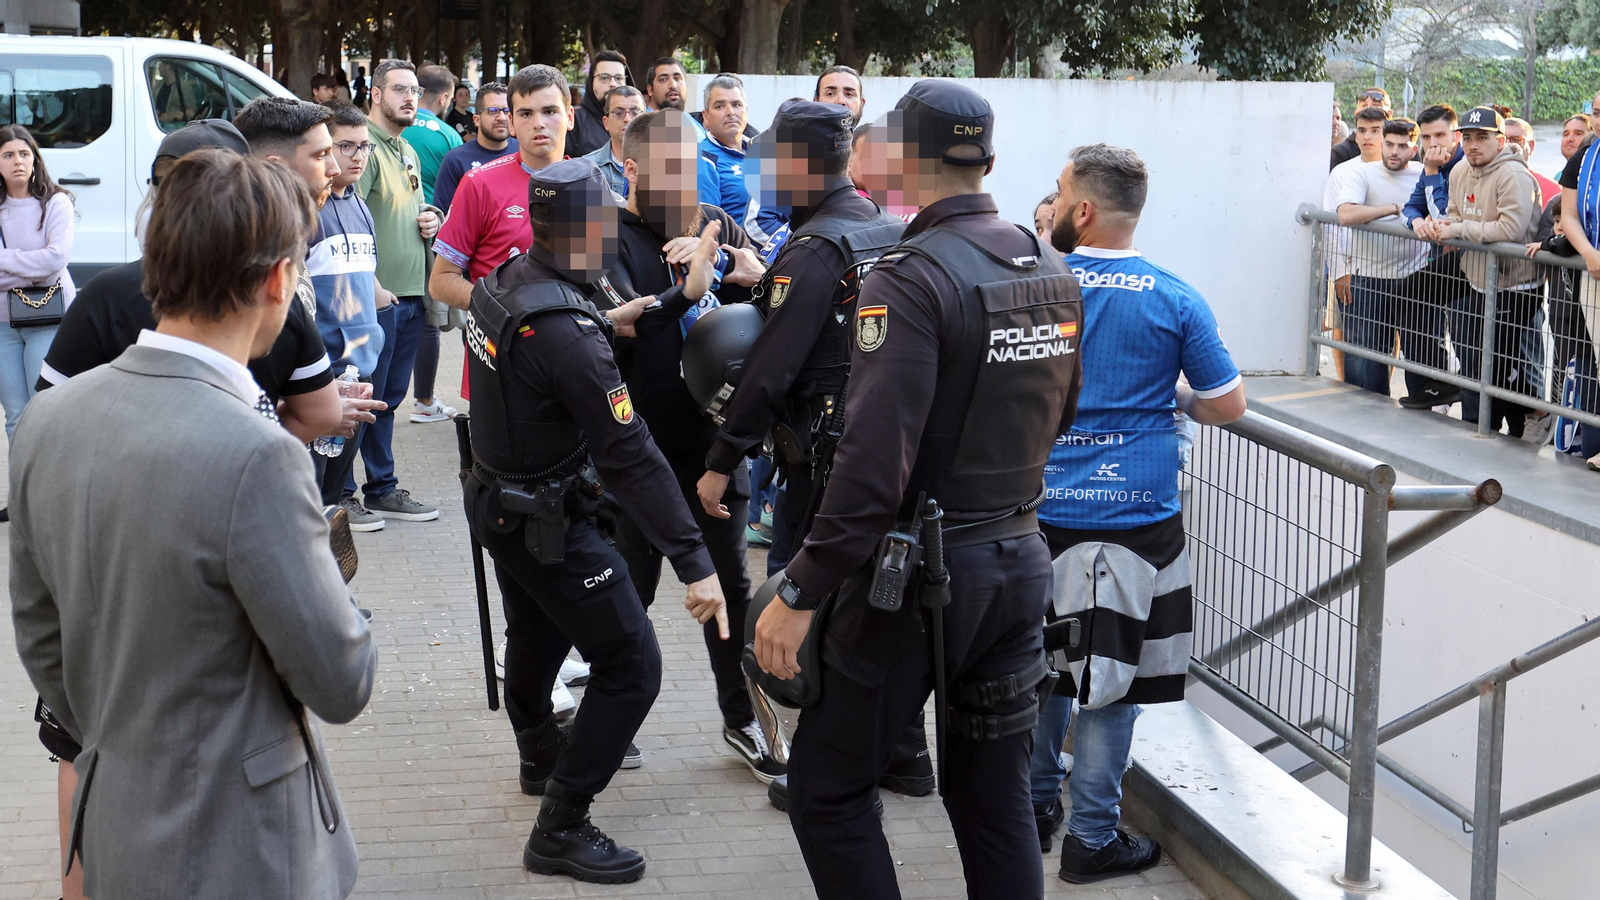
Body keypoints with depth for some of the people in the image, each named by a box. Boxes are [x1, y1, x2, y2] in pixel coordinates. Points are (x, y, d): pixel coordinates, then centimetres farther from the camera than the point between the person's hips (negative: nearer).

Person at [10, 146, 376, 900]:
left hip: (113, 832, 7)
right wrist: (319, 556, -1)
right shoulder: (255, 457, -27)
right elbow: (343, 684, -18)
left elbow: (39, 640, 8)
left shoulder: (48, 418, -3)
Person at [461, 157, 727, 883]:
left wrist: (605, 323, 16)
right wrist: (694, 564, -30)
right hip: (547, 522, -10)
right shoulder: (568, 332, -30)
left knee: (537, 632, 31)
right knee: (630, 668, -2)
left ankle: (541, 758, 55)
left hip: (496, 499, 10)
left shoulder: (502, 282, -4)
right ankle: (561, 829, 5)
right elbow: (630, 456, -31)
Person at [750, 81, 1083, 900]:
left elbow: (874, 464, -25)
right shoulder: (1052, 271, 5)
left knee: (826, 788, 7)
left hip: (921, 577, -7)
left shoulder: (912, 278, -18)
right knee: (995, 796, 16)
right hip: (1020, 564, 7)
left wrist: (798, 593, -20)